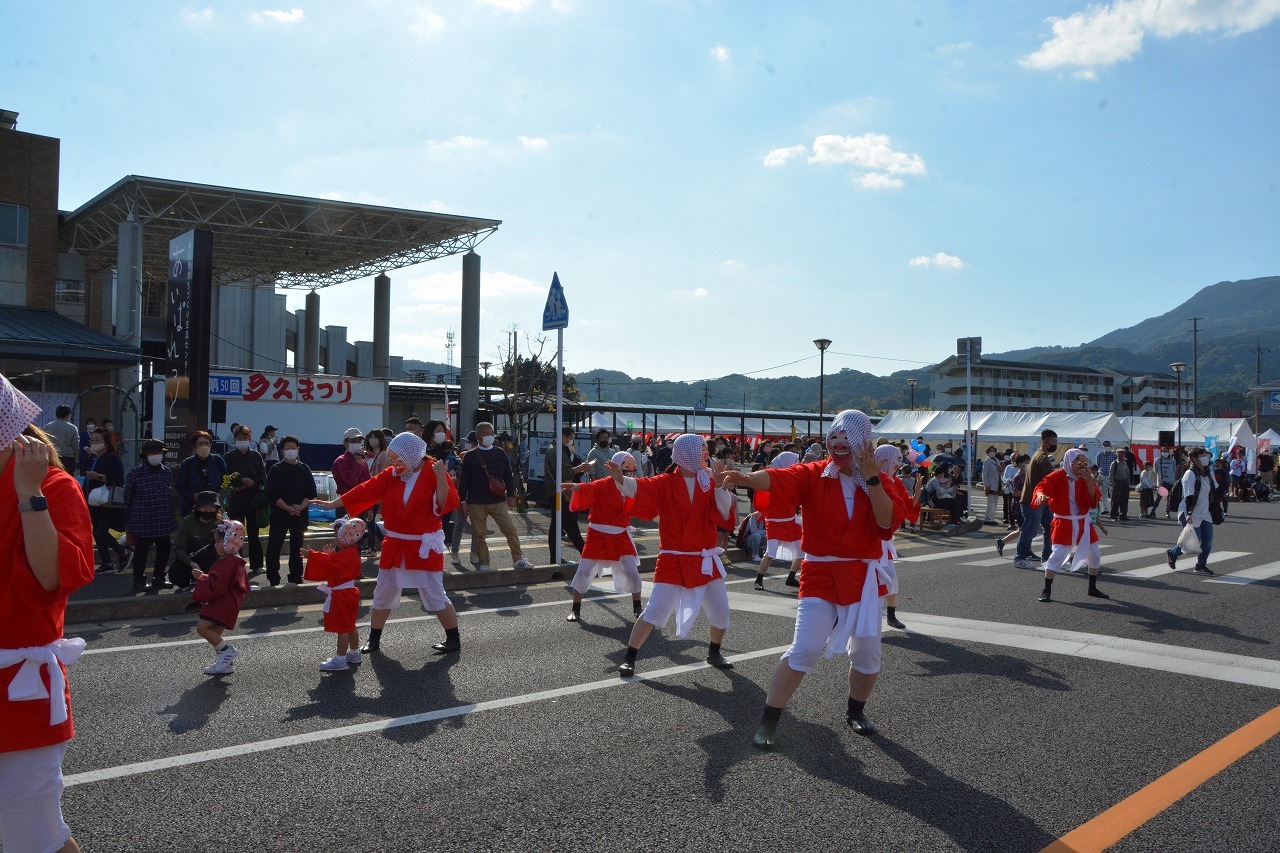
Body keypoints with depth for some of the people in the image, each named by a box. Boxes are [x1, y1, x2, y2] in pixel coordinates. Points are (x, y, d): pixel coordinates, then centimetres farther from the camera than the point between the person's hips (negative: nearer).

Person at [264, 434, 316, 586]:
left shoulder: (304, 469, 7)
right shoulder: (277, 470, -1)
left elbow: (311, 492, 4)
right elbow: (272, 494, -8)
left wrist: (301, 507, -12)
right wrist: (288, 508, -15)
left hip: (300, 514, 3)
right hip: (279, 514, -3)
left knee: (297, 548, 10)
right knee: (274, 547, -5)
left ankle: (295, 579, 20)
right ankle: (273, 580, 2)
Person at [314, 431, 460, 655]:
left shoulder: (432, 472, -13)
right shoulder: (392, 474, 2)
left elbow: (448, 504, -19)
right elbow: (366, 490, 5)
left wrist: (441, 479, -33)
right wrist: (334, 504, 6)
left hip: (424, 547, -5)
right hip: (395, 545, 6)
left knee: (435, 596, -1)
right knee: (383, 594, 13)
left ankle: (454, 638, 15)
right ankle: (374, 639, 27)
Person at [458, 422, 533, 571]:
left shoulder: (500, 454, 8)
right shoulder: (470, 456, 1)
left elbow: (508, 476, 12)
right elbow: (464, 480, 2)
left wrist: (511, 495, 5)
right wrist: (463, 500, -2)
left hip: (498, 501, 1)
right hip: (476, 503, -1)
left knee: (510, 529, -7)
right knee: (479, 534, 3)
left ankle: (518, 559, 1)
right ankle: (483, 563, 15)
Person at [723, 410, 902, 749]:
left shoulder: (877, 482, 2)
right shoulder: (813, 474, -7)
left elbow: (888, 523, -13)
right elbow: (777, 479, -27)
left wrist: (871, 479, -19)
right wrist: (745, 478, -47)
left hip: (863, 577, 3)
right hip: (820, 575, -3)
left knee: (867, 652, 12)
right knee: (804, 650, -13)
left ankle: (856, 712, 38)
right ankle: (768, 720, -1)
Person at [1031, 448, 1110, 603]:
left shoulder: (1086, 479, 2)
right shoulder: (1057, 477, -11)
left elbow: (1094, 500, -6)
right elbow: (1041, 487, -25)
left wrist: (1089, 481, -19)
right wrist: (1041, 494, -48)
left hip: (1083, 522, 5)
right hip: (1063, 523, -5)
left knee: (1095, 555, 12)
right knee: (1058, 555, -13)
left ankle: (1092, 588, 32)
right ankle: (1046, 591, -6)